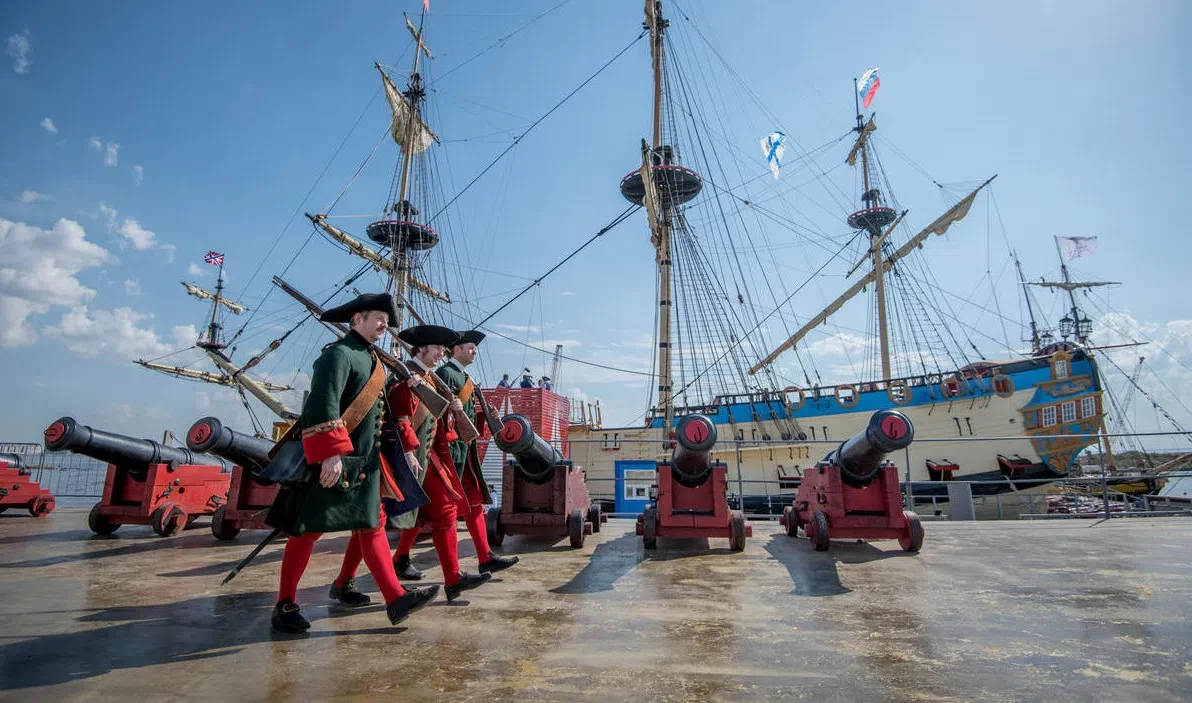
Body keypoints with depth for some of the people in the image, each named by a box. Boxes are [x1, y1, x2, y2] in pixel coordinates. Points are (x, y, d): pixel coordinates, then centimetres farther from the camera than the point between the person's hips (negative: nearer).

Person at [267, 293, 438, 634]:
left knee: (372, 525, 10)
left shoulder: (372, 359, 15)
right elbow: (322, 407, -24)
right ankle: (285, 605, 18)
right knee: (310, 529, 3)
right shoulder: (338, 354, -13)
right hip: (332, 462, -9)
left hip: (364, 462, 9)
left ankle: (396, 598, 17)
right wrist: (330, 454, -30)